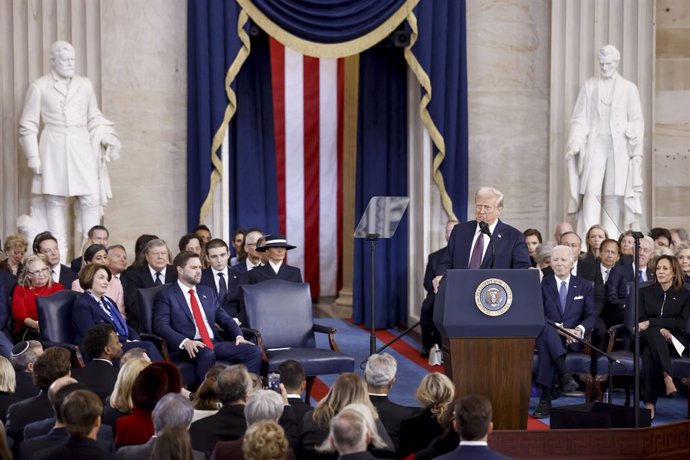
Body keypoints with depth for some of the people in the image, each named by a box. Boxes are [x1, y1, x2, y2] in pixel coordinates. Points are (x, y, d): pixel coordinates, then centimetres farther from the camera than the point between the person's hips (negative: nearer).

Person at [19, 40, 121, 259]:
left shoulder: (85, 85, 12)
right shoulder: (39, 87, 3)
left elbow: (94, 118, 19)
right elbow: (28, 125, 4)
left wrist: (107, 137, 3)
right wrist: (33, 157, -2)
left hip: (82, 148, 2)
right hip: (53, 149, -2)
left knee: (91, 198, -6)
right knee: (55, 200, 0)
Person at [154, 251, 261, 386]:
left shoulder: (207, 292, 23)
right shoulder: (166, 294, 4)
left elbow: (225, 319, 21)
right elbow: (161, 325, -9)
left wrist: (238, 336, -1)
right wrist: (185, 342, -25)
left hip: (214, 344, 6)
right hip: (188, 347, -6)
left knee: (254, 351, -15)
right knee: (207, 354, -40)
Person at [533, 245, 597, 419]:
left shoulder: (584, 286, 17)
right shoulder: (542, 284, 11)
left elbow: (591, 316, 7)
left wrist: (579, 329, -16)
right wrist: (560, 329, -17)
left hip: (572, 338, 1)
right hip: (545, 334, -1)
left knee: (545, 344, -38)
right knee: (546, 327, -41)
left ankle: (545, 399, -47)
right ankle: (564, 375, -58)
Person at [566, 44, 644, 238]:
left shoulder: (629, 88, 8)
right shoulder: (589, 85, 10)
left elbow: (637, 121, 6)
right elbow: (580, 117, 8)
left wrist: (637, 151, -3)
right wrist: (574, 143, -6)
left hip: (619, 147, 0)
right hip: (595, 144, 0)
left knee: (615, 194, 0)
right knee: (591, 191, -11)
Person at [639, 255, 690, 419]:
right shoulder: (645, 292, 18)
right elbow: (641, 320, 7)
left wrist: (651, 323, -13)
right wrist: (660, 329, -14)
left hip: (673, 340, -1)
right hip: (647, 338, 1)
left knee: (649, 353, -37)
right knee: (653, 333, -40)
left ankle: (650, 402, -49)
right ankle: (667, 377, -55)